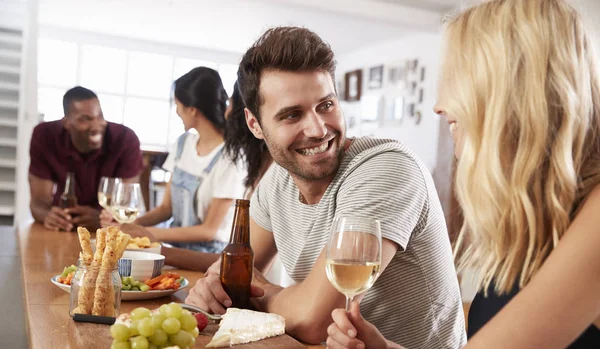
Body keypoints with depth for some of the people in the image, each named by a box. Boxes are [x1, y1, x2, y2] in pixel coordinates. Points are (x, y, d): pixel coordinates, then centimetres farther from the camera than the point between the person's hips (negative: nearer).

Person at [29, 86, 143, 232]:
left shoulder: (126, 140, -20)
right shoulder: (44, 136, -15)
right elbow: (39, 201, -14)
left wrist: (102, 218, -40)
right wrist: (48, 215, -36)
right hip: (63, 229, 1)